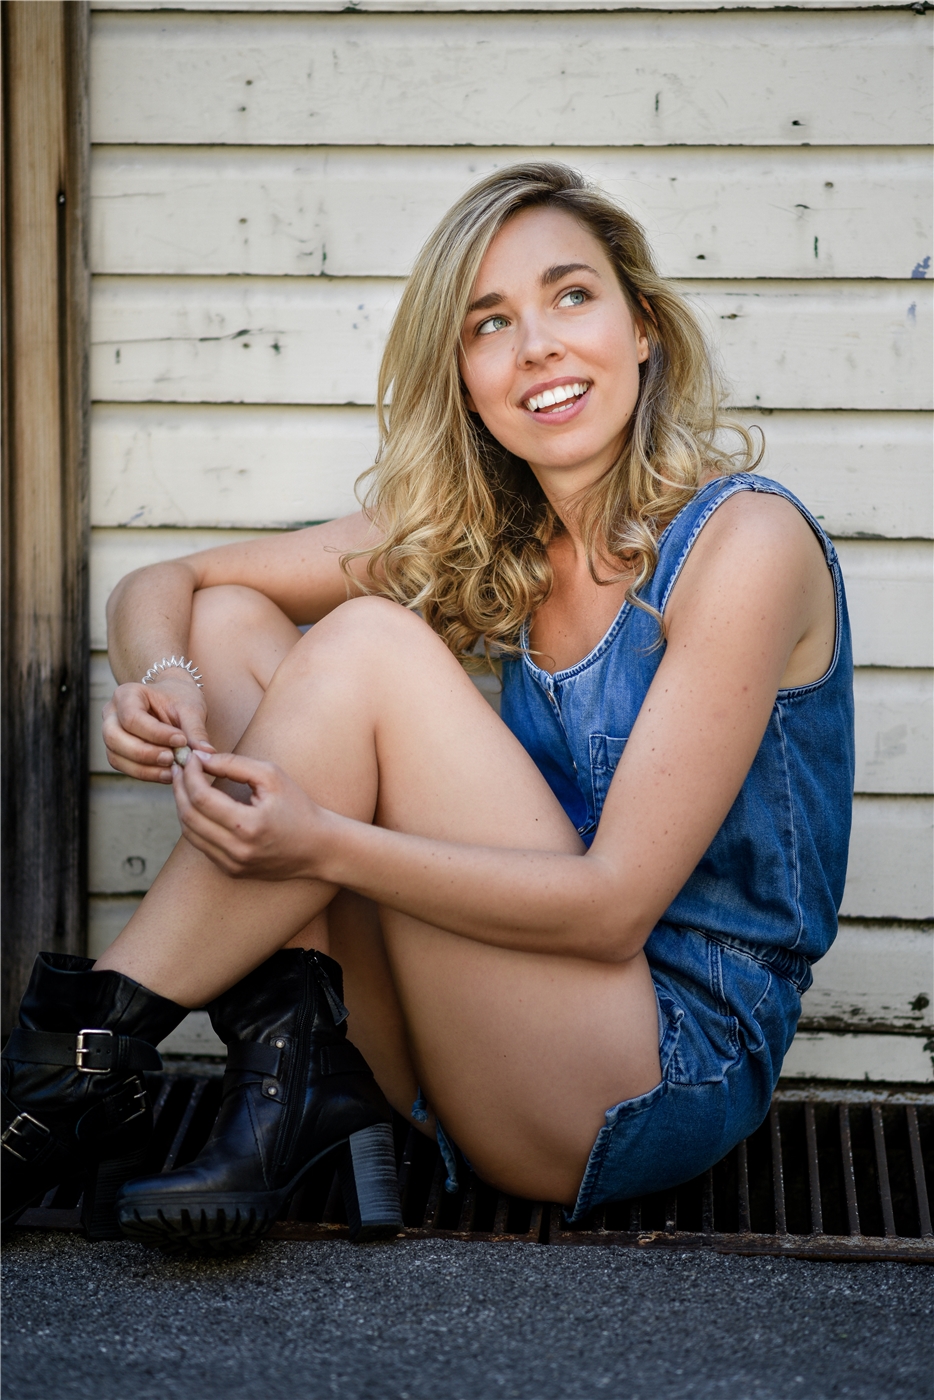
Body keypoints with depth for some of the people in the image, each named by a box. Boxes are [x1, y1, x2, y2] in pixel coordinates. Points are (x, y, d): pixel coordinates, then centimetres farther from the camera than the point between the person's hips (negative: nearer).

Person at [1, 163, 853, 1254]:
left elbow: (614, 904, -20)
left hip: (669, 1071, -7)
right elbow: (162, 585, 8)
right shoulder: (478, 536, 5)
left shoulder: (744, 541, -14)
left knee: (369, 642, -21)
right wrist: (165, 682, -16)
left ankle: (88, 1050, -14)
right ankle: (297, 1059, -14)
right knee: (230, 622, -1)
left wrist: (322, 843, -30)